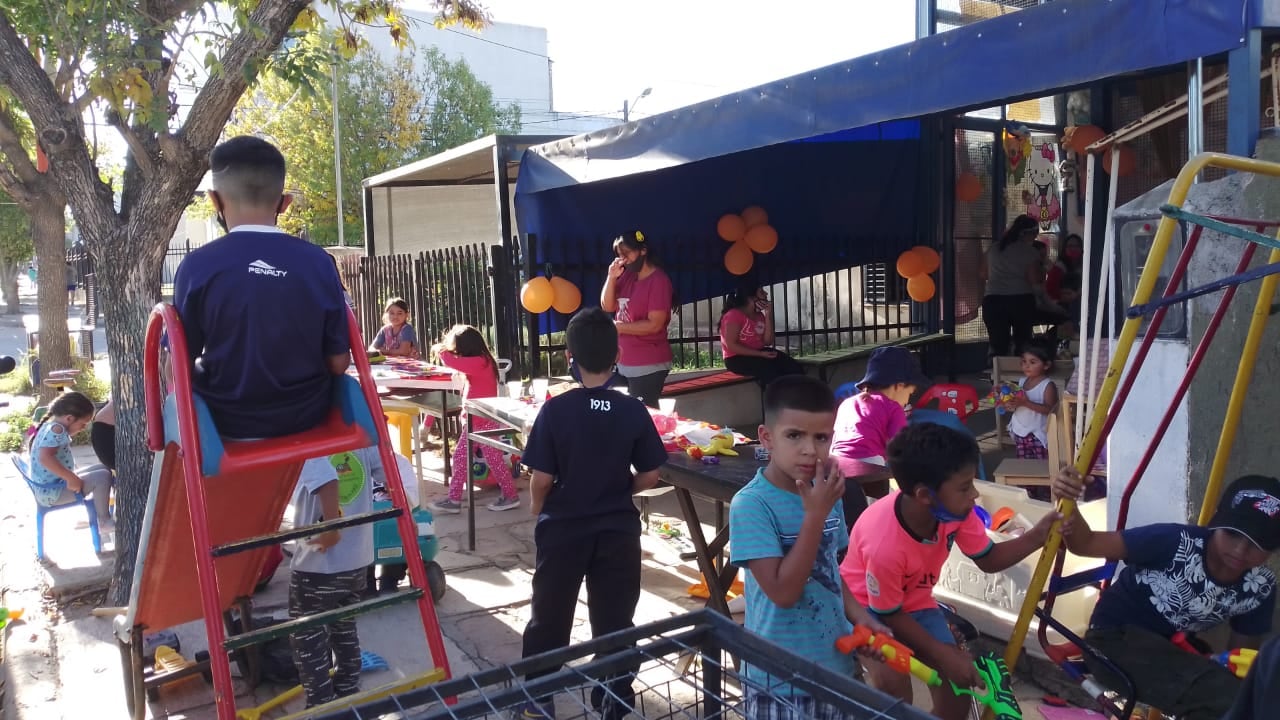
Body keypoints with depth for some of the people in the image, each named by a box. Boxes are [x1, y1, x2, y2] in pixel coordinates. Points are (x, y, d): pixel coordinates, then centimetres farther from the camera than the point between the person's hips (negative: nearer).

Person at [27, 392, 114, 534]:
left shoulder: (49, 426, 11)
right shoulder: (57, 429, -21)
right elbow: (45, 458, -37)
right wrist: (72, 478, -33)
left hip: (49, 488, 11)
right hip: (52, 492, -11)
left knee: (102, 469, 14)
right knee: (103, 477, -18)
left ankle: (98, 511, 17)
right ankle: (104, 522, -9)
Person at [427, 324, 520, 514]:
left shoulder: (480, 362, -20)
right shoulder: (477, 364, 10)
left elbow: (453, 362, -26)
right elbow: (460, 364, 23)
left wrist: (441, 350, -7)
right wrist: (444, 352, 7)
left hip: (485, 422, -10)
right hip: (475, 422, 10)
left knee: (494, 459, 0)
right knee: (460, 457, 11)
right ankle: (454, 499, 16)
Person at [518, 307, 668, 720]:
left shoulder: (556, 409, -15)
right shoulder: (634, 412, -10)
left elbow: (541, 480, -13)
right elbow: (649, 477, -3)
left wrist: (538, 513, 7)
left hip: (562, 529, -1)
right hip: (618, 531, 1)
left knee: (549, 617, 16)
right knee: (614, 620, 14)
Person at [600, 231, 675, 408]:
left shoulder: (658, 280, -13)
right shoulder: (627, 275, 9)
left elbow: (654, 325, -19)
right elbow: (607, 307, 7)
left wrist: (618, 327, -14)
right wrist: (612, 277, -5)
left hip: (649, 366, -7)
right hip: (625, 363, 7)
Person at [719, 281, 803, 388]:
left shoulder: (759, 315, 12)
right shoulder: (734, 315, -10)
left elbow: (768, 342, 3)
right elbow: (731, 345, -18)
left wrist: (768, 315, -5)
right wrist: (760, 354, -22)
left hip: (760, 353, 7)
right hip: (737, 358, -7)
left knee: (795, 369, -12)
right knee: (770, 372, -31)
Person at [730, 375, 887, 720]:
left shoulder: (824, 492, -1)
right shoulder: (751, 504, -20)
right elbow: (783, 592, -24)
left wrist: (859, 616, -2)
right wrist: (815, 514, -25)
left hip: (834, 665, 6)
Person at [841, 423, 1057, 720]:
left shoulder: (954, 509, -23)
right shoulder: (883, 545, -40)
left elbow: (988, 559, -6)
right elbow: (890, 614, -23)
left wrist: (1036, 537, -21)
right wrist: (943, 655, -19)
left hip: (914, 601, 6)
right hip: (868, 606, -6)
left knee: (957, 685, -5)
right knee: (893, 684, -26)